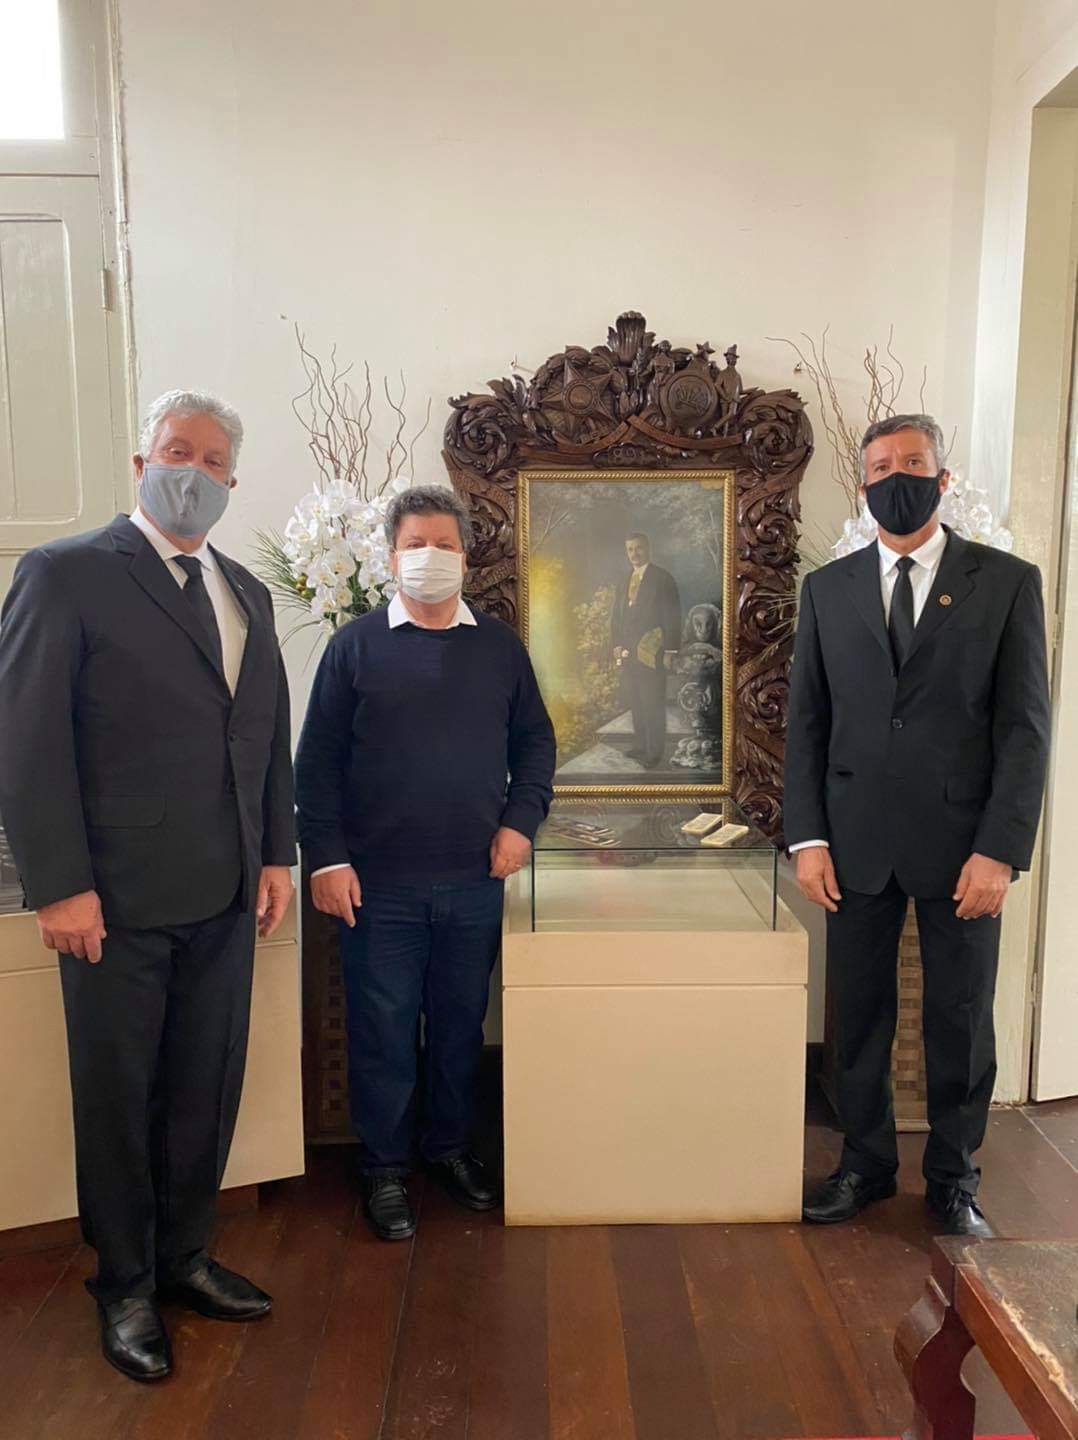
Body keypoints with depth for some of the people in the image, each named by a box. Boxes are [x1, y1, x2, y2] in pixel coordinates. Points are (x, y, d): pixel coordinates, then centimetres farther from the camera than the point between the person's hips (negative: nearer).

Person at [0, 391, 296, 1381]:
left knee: (206, 1089, 15)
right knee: (117, 1097, 11)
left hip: (226, 895, 6)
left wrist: (276, 854, 9)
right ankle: (126, 1287, 31)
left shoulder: (247, 592, 12)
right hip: (119, 898, -5)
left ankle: (184, 1257, 36)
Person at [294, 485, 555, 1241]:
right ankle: (386, 1167, 26)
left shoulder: (500, 645, 7)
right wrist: (326, 855, -8)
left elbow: (535, 740, 11)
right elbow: (318, 760, -2)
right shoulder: (356, 645, 0)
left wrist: (521, 821, -2)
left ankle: (451, 1145, 35)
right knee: (383, 1030, 8)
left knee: (463, 1023, 15)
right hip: (378, 883, -2)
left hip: (476, 880, 3)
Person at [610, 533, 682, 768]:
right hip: (628, 652, 6)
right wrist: (617, 644, 6)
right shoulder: (625, 582, 15)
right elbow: (617, 616, 18)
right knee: (636, 702, 9)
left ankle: (655, 753, 5)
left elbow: (673, 616, -8)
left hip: (652, 652, -6)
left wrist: (669, 651, -12)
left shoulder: (662, 578, -4)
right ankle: (640, 746, 19)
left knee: (653, 704, -3)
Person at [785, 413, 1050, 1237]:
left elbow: (1025, 726, -4)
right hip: (857, 843, 2)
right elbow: (807, 722, 6)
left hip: (961, 845, -1)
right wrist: (807, 837, -1)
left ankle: (954, 1181, 30)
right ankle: (866, 1164, 30)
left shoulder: (1007, 582, 0)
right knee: (857, 1014, 11)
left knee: (961, 1021, 10)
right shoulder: (828, 589, 6)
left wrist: (999, 850, -11)